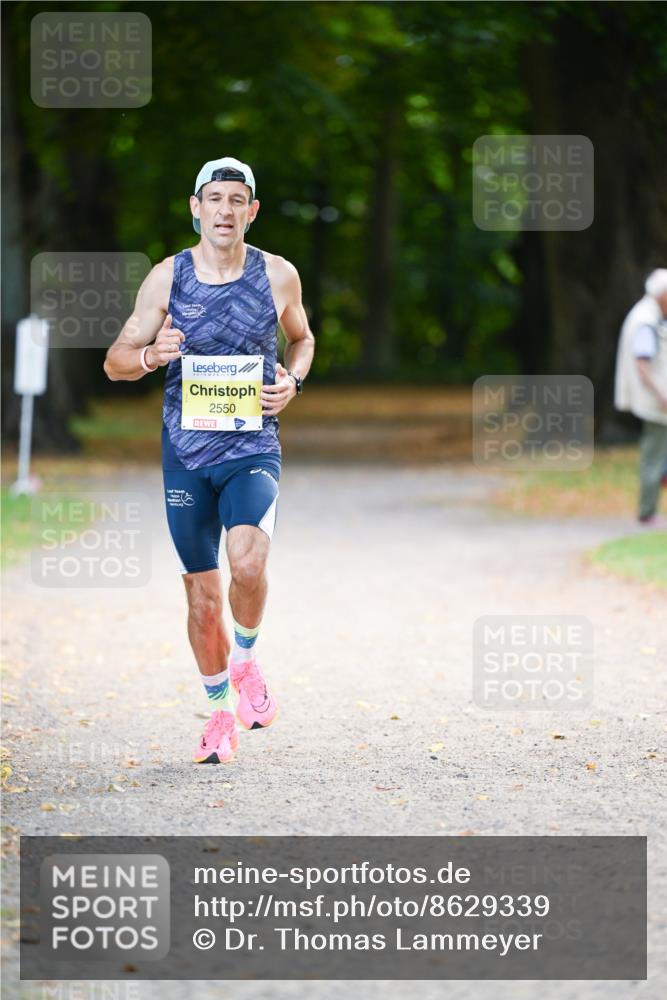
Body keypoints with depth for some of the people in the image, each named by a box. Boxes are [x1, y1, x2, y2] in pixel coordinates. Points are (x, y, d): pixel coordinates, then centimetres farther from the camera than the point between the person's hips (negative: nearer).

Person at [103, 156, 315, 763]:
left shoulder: (278, 276, 0)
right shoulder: (167, 278, -2)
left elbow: (301, 338, 19)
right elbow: (115, 361, 5)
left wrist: (292, 381, -2)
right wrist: (152, 356, -18)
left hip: (253, 447, -1)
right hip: (186, 453, 1)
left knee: (247, 561, -26)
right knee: (202, 595, 5)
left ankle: (245, 663, 3)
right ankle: (222, 712, 24)